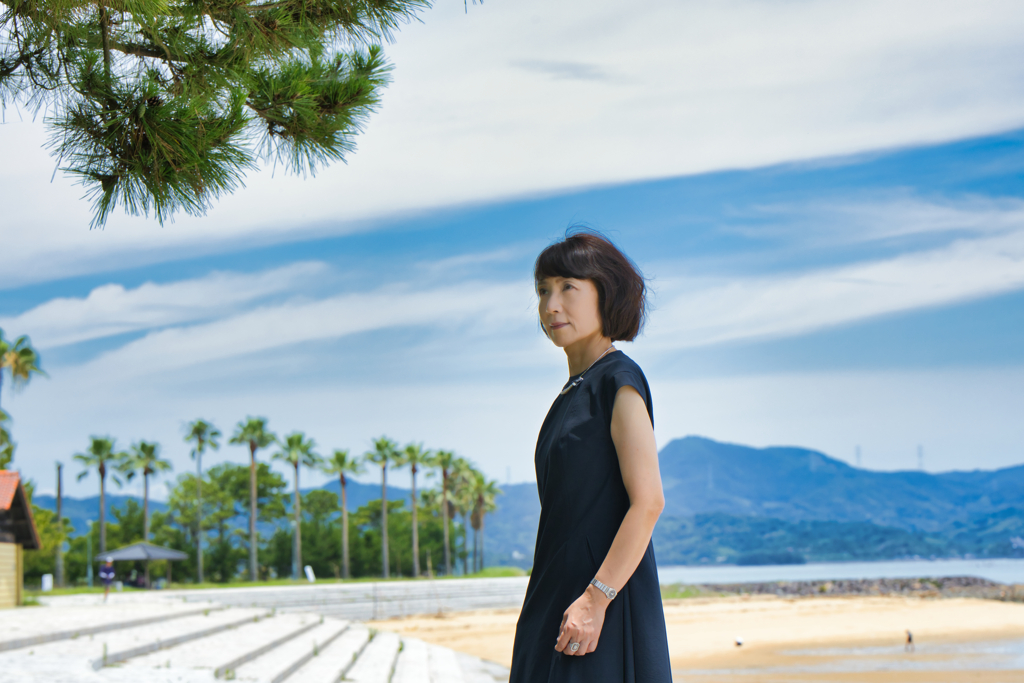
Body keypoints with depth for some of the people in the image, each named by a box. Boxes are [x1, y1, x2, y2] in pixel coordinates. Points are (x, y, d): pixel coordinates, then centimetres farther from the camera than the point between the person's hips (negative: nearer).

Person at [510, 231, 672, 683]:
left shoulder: (618, 380, -10)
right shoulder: (574, 391, 16)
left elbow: (649, 501, -18)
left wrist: (595, 598, -22)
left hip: (605, 597, -9)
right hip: (559, 598, 9)